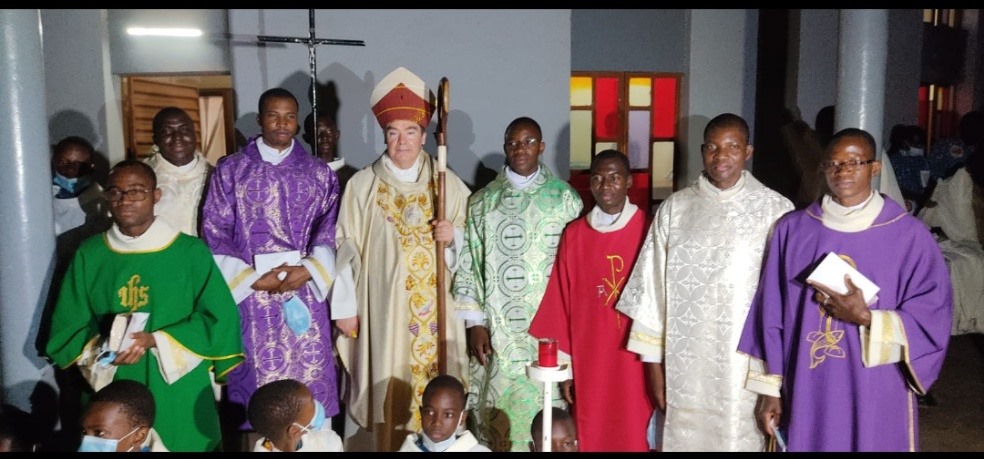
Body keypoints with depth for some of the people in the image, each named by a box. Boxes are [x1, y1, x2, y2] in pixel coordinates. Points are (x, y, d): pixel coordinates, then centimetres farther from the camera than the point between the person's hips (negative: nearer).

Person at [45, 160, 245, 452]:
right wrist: (102, 350, -15)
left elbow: (219, 319, -8)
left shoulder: (191, 252, -6)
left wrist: (154, 341, -17)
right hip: (112, 396, 2)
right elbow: (67, 328, 5)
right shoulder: (89, 255, 2)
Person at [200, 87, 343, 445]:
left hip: (305, 292, 1)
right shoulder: (230, 170, 2)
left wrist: (307, 271, -12)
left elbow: (330, 232, 4)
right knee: (255, 378, 6)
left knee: (307, 375, 6)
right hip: (250, 297, -1)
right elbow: (214, 234, 0)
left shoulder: (320, 173, 6)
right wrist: (252, 278, -9)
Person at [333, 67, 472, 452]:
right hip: (380, 307, -1)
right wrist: (345, 307, -4)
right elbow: (347, 247, -1)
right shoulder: (361, 185, 1)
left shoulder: (449, 184, 5)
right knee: (382, 390, 2)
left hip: (435, 309, 1)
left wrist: (454, 236, -12)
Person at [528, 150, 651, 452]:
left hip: (636, 359, -1)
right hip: (589, 360, 2)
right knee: (590, 437, 10)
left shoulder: (647, 229, -4)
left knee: (636, 436, 7)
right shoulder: (574, 234, 1)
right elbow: (562, 302, 3)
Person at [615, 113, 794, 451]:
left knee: (741, 438, 5)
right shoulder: (674, 208, 2)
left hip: (747, 363, -1)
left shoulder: (776, 210, -4)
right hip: (685, 361, 2)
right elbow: (653, 288, 4)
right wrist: (655, 364, 3)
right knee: (684, 439, 10)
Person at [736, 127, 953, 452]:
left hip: (876, 399, -1)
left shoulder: (909, 234, -4)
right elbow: (771, 314, 1)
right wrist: (770, 388, 1)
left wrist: (866, 319, -18)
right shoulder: (792, 229, 0)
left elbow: (933, 316, -4)